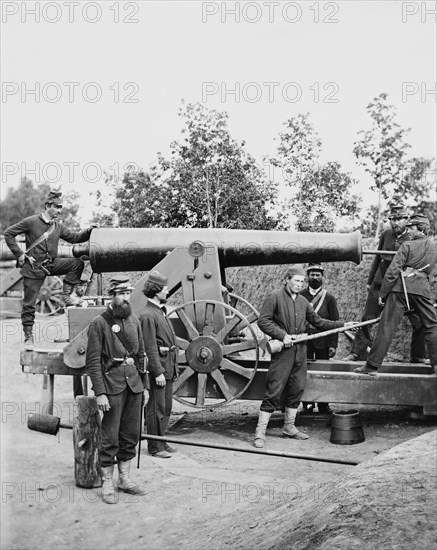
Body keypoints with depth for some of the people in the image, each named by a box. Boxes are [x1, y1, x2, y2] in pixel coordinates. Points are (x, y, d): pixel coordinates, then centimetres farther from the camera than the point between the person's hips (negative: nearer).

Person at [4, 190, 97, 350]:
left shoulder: (58, 226, 5)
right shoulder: (31, 222, -10)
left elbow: (74, 237, 8)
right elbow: (8, 234, -6)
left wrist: (89, 231, -9)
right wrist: (19, 254, -10)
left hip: (51, 264, 5)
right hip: (33, 267, -4)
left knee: (77, 263, -14)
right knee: (29, 304, 0)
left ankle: (66, 295, -4)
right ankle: (28, 338, 12)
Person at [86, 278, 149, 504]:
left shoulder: (134, 320, 11)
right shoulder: (99, 323, -7)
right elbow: (93, 362, -10)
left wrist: (144, 385, 13)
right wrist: (100, 393, -16)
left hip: (134, 383, 6)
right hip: (112, 385, -6)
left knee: (131, 435, 12)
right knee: (110, 438, 0)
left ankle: (125, 479, 25)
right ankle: (107, 484, 12)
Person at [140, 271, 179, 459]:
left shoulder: (161, 312, 15)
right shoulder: (148, 316, -15)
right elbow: (150, 348, -18)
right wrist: (158, 372, -20)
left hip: (168, 367, 10)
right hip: (158, 366, -9)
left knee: (166, 407, 16)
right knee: (157, 408, -1)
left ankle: (162, 442, 26)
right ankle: (155, 447, 8)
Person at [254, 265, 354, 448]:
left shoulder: (303, 301, 15)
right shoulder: (275, 297, -4)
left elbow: (317, 322, 22)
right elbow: (263, 321, -10)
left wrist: (342, 325, 17)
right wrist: (282, 335, -17)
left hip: (300, 351, 7)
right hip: (283, 351, -6)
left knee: (297, 389, 11)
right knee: (274, 390, -7)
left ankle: (289, 427, 25)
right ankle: (260, 432, -2)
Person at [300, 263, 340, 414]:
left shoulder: (329, 298, 4)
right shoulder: (300, 296, 6)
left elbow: (335, 322, 2)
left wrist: (333, 344, -4)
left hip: (322, 341, -1)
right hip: (303, 340, 1)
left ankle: (323, 406, 12)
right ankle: (307, 405, 9)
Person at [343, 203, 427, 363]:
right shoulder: (386, 235, 4)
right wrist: (370, 281, 17)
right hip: (381, 282, 2)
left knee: (419, 322, -3)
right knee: (367, 318, 2)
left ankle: (418, 356, 15)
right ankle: (358, 353, 11)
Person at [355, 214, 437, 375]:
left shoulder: (407, 245, -2)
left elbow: (393, 271, -7)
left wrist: (382, 293, -2)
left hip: (401, 288, -4)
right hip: (422, 288, 4)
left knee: (387, 326, -2)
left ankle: (372, 365, -2)